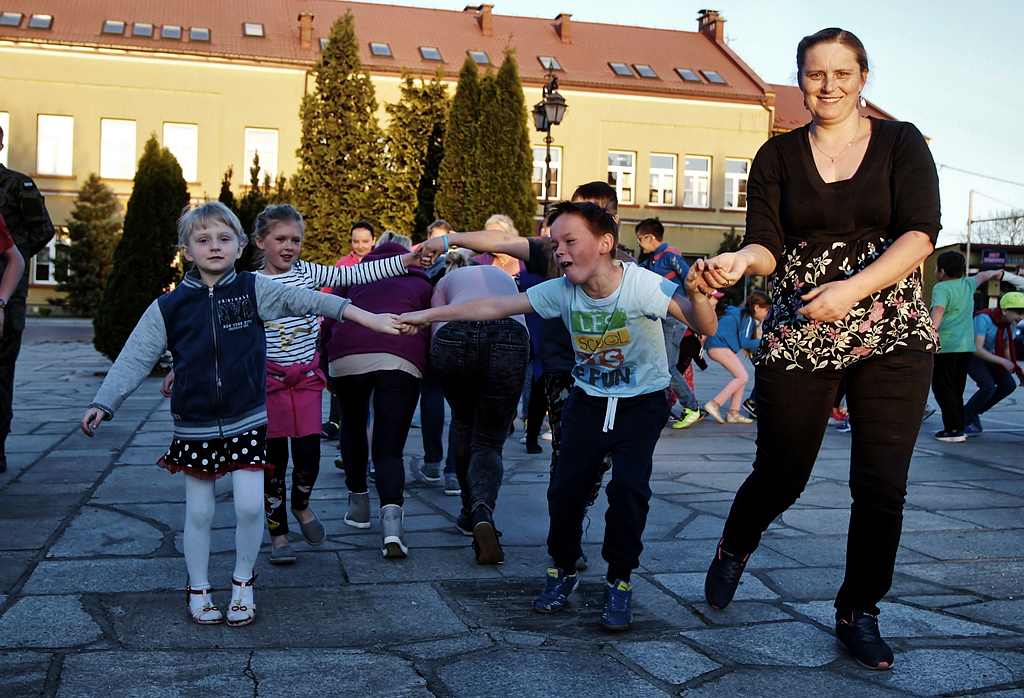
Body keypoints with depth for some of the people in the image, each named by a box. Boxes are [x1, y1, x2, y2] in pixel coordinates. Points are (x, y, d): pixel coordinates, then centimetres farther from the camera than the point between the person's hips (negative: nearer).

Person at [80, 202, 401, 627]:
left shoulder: (253, 289, -4)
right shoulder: (168, 308, -2)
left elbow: (306, 300, -15)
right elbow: (134, 359, 0)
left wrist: (363, 316, -25)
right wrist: (103, 404, -10)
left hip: (247, 421, 0)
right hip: (195, 426, 1)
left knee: (250, 505, -4)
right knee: (199, 512, 9)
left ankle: (243, 582, 21)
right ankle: (198, 590, 29)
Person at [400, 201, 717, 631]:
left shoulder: (642, 285, -26)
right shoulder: (562, 291, -15)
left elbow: (705, 328, -35)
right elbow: (495, 306, -8)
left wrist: (696, 295, -58)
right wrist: (427, 315, -7)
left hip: (642, 401, -3)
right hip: (589, 398, 3)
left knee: (628, 487, -19)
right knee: (566, 486, -8)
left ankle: (619, 582, 4)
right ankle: (563, 571, 18)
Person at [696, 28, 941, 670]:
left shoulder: (901, 143, 4)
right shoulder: (778, 156, 6)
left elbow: (920, 235, -8)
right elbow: (768, 245, -3)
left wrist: (850, 290, -23)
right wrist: (741, 260, -27)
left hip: (892, 335, 0)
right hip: (797, 336, 0)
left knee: (882, 485, 0)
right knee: (781, 474, 7)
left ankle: (859, 612, 20)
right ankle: (734, 551, 39)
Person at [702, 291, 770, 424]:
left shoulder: (743, 315, 16)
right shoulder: (747, 319, -11)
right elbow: (744, 343, -13)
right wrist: (763, 342, -6)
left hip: (715, 347, 10)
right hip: (720, 347, -10)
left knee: (742, 377, 10)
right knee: (742, 376, -11)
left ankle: (733, 413, 7)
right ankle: (714, 404, -16)